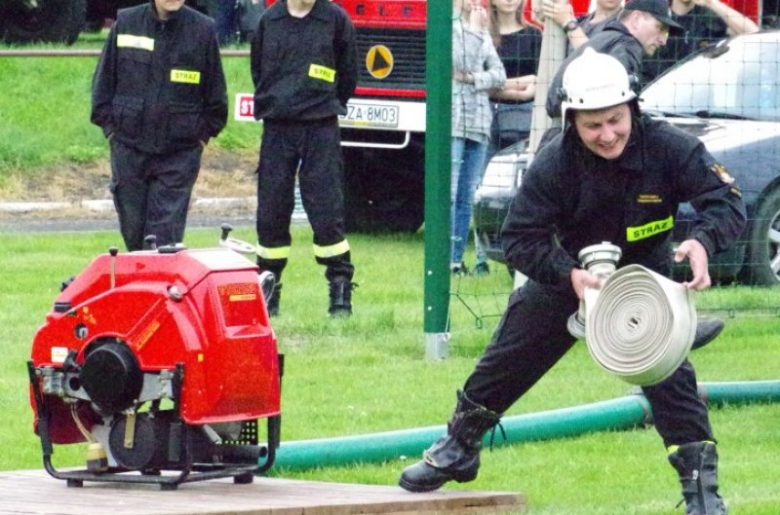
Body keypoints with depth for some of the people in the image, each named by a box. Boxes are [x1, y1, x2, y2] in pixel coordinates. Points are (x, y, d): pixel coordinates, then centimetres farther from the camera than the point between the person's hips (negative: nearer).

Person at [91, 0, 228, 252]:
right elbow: (103, 80, 9)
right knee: (133, 227, 8)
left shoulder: (203, 30, -2)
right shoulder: (126, 23, 1)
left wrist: (204, 134, 5)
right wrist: (109, 126, 5)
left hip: (180, 154, -2)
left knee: (166, 231, -7)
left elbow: (215, 95, 7)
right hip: (129, 148, 2)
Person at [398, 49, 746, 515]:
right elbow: (520, 239, -23)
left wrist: (703, 242, -50)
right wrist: (570, 276, -41)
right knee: (508, 358, 8)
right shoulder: (554, 165, -26)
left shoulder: (668, 147, -27)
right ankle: (459, 449, 31)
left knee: (667, 369, -19)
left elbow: (727, 201, -28)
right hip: (569, 271, 1)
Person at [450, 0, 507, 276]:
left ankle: (457, 259, 9)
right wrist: (474, 29, -6)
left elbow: (499, 74, 12)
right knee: (448, 194, -10)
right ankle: (445, 259, -12)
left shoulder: (482, 32, 18)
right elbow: (460, 62, -16)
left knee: (467, 198, 6)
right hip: (452, 121, -6)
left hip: (478, 123, 6)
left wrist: (473, 78, -6)